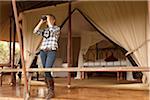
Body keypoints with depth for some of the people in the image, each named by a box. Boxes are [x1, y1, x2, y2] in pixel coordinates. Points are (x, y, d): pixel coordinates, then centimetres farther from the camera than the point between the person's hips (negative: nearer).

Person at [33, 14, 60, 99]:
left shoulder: (57, 28, 5)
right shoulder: (45, 30, 20)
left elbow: (52, 30, -17)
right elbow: (35, 31, 8)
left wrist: (48, 20, -5)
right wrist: (41, 22, 8)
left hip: (51, 51, -6)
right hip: (43, 51, 6)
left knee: (47, 71, -17)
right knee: (46, 72, 5)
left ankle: (51, 91, -9)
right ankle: (50, 90, 13)